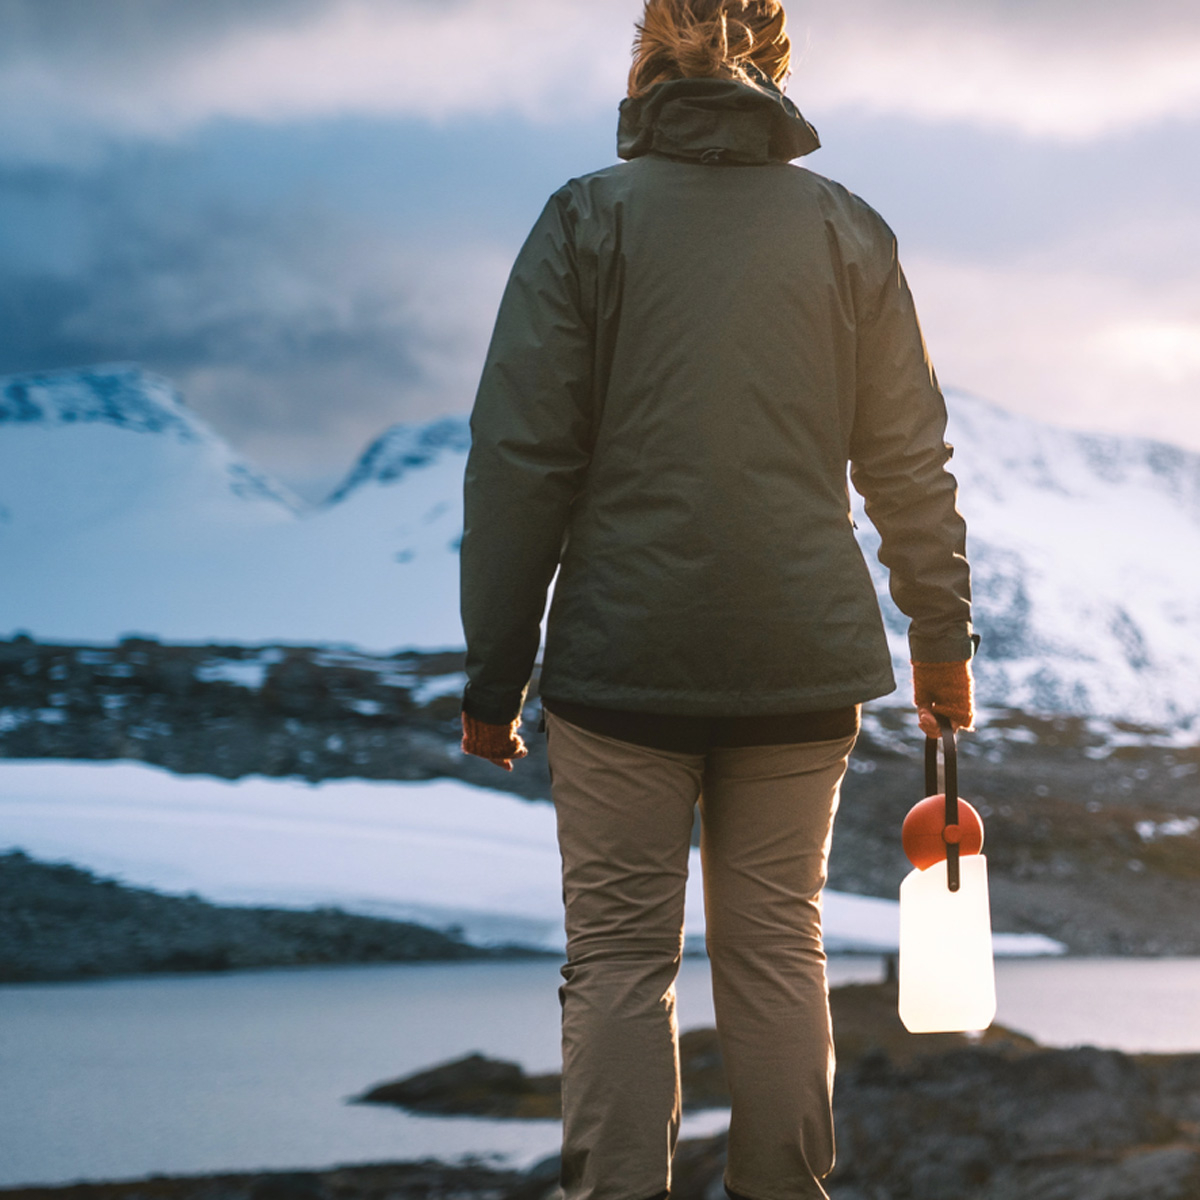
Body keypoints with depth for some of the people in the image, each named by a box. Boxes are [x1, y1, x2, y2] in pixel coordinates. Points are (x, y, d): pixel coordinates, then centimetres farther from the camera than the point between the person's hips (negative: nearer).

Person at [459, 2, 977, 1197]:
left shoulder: (589, 215, -2)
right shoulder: (846, 227, 5)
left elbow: (520, 457, -6)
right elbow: (910, 459, 7)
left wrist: (494, 673, -1)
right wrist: (941, 637, 18)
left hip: (625, 655, -2)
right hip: (804, 655, 2)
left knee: (619, 955, 5)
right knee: (777, 945, 12)